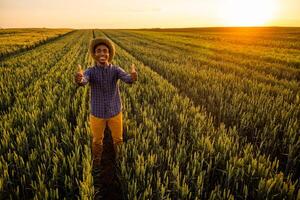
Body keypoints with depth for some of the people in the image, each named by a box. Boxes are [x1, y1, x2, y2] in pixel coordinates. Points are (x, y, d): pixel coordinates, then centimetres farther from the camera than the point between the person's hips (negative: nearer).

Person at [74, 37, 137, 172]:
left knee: (118, 138, 19)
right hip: (97, 113, 0)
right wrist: (78, 79, -63)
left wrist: (133, 77, -59)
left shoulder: (116, 70, -14)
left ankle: (119, 160, 51)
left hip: (115, 112, 1)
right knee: (97, 140, 18)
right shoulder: (90, 71, -15)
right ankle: (96, 161, 47)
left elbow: (127, 79, -34)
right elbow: (83, 81, -37)